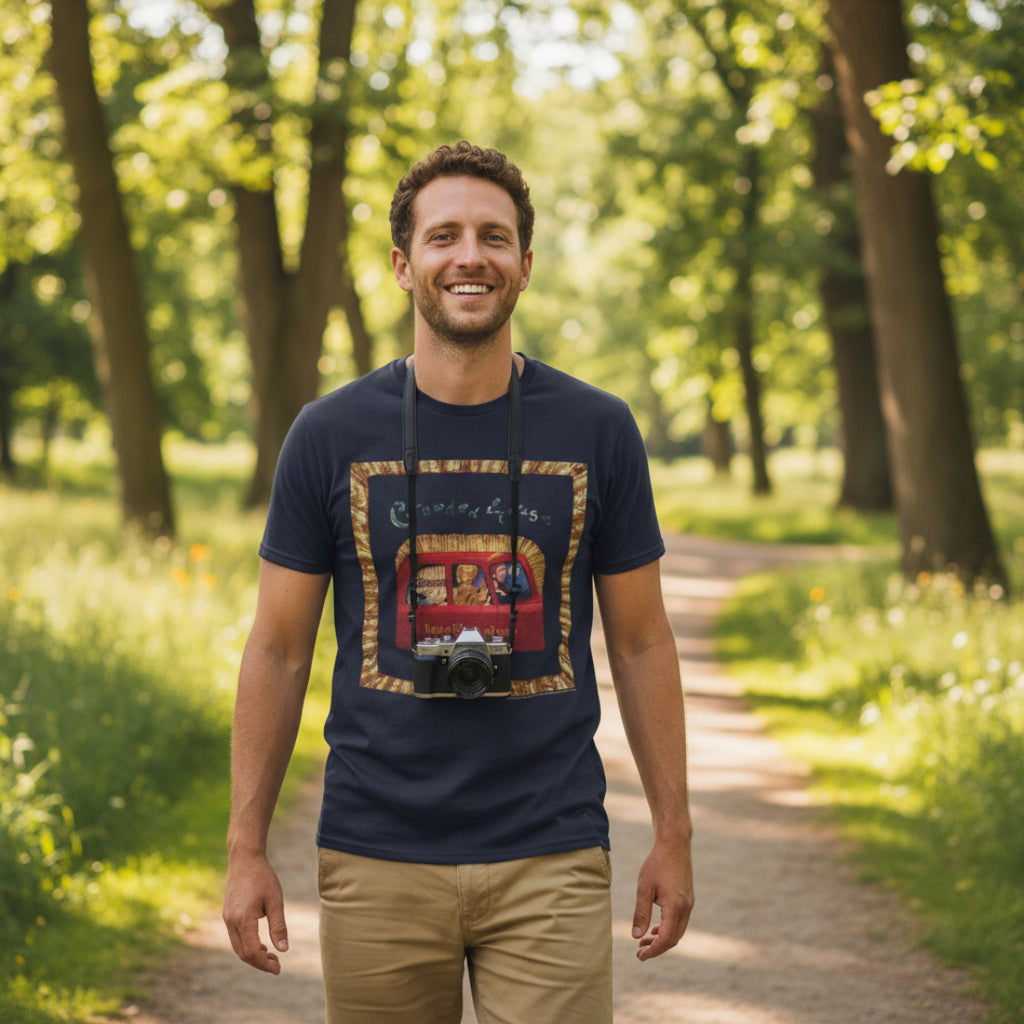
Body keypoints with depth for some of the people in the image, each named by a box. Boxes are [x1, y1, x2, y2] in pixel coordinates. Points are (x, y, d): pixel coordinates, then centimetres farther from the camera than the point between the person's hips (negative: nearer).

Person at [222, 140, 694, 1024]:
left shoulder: (597, 431, 3)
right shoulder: (331, 436, 1)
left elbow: (641, 641, 8)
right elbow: (279, 649, 4)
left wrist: (673, 836, 6)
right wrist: (246, 848, 0)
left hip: (551, 861, 0)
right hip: (378, 863, 0)